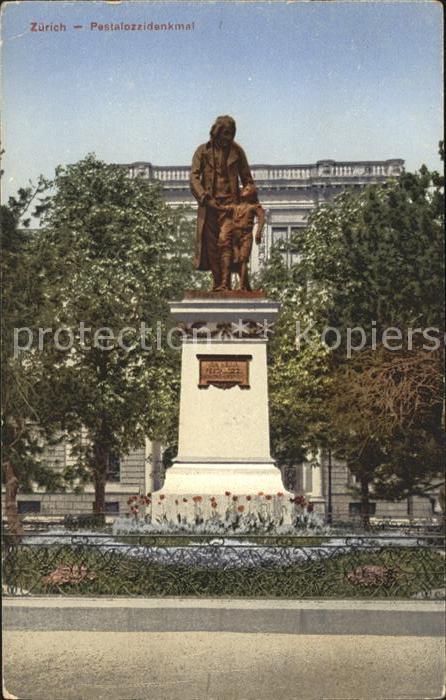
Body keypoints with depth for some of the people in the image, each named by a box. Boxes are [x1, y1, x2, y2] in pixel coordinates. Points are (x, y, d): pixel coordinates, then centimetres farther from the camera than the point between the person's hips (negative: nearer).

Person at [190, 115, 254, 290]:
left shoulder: (236, 150, 7)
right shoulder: (203, 151, 5)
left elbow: (246, 178, 12)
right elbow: (194, 177, -3)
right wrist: (205, 198, -15)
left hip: (229, 203, -1)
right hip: (209, 204, 1)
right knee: (211, 244, 0)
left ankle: (226, 283, -14)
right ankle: (217, 283, 6)